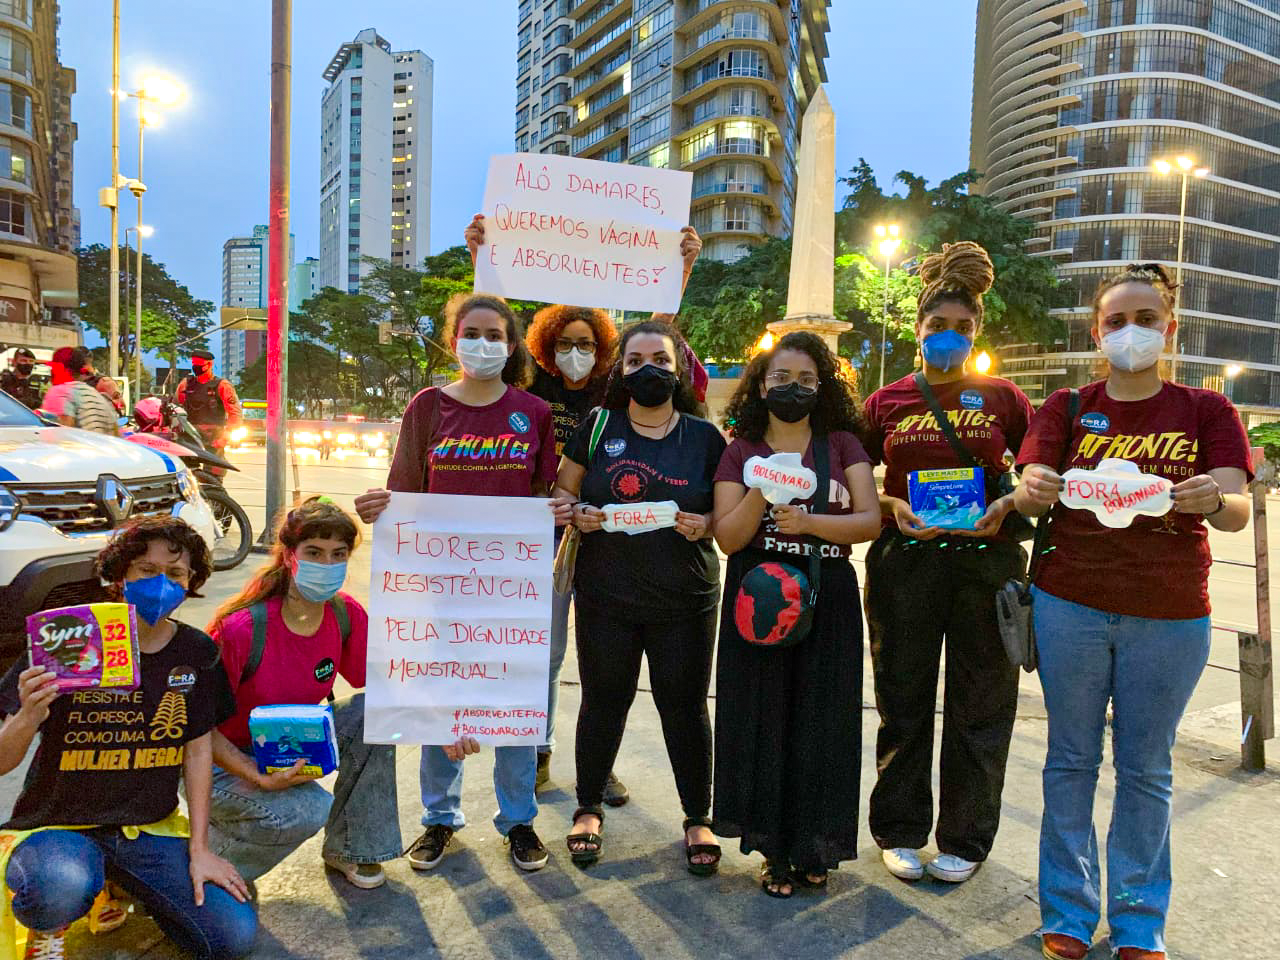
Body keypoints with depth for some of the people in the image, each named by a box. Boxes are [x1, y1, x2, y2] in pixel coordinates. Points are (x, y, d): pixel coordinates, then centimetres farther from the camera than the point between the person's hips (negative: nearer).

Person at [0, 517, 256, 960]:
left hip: (150, 828, 4)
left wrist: (199, 849, 1)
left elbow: (198, 748, 4)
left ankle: (121, 884, 17)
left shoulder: (197, 653, -2)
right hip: (58, 825, -3)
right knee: (62, 888, -39)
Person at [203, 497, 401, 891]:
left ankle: (349, 848, 4)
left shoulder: (347, 615, -12)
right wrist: (261, 778, -31)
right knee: (308, 810, -30)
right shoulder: (242, 629, -29)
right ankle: (209, 848, 3)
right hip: (228, 760, -6)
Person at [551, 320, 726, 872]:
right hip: (605, 597, 0)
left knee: (684, 705, 8)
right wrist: (577, 513, -11)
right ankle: (588, 809, 32)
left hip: (684, 600, 0)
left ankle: (698, 818, 27)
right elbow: (563, 491, 10)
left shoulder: (705, 437, 3)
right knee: (603, 701, 10)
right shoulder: (598, 427, 3)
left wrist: (705, 524, -13)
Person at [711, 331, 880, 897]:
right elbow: (727, 537, -2)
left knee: (821, 723, 4)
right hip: (757, 598, 0)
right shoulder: (741, 451, 5)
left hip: (827, 599, 1)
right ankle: (773, 849, 19)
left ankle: (814, 847, 22)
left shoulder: (843, 444, 7)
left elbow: (870, 520, -3)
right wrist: (762, 491, -17)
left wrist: (808, 522, -17)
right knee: (762, 722, 2)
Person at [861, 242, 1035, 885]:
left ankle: (966, 839, 27)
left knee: (980, 706, 8)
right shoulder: (885, 402, 6)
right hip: (904, 562, 0)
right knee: (903, 701, 9)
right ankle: (900, 831, 27)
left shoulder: (1002, 398, 6)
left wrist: (1005, 505, -12)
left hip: (984, 561, 0)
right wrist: (893, 506, -11)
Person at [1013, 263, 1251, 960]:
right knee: (1072, 759, 8)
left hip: (1171, 617, 0)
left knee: (1146, 769, 10)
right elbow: (1031, 494, -7)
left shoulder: (1206, 411, 5)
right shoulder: (1067, 409, 5)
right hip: (1069, 605, 0)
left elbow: (1238, 511, -7)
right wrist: (1032, 491, -31)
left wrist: (1214, 500, -30)